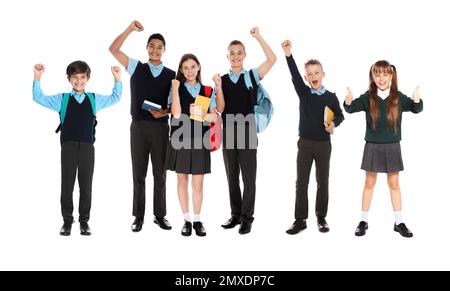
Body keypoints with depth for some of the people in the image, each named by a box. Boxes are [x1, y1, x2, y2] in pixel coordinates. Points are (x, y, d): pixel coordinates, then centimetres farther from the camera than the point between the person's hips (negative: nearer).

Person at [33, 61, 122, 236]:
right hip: (68, 147, -1)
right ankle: (67, 221, 16)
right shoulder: (62, 99, 5)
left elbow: (115, 98, 19)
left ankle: (84, 221, 17)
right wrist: (37, 77, -7)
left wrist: (117, 79, 7)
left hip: (87, 147, 1)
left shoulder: (95, 99, 10)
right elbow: (38, 98, 4)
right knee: (67, 185, 5)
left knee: (86, 186, 6)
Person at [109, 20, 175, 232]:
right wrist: (130, 29, -11)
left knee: (160, 174, 7)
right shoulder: (136, 67, 5)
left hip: (160, 127, 0)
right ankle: (138, 216, 14)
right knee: (139, 173, 5)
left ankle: (159, 215, 18)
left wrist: (164, 112, -16)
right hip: (139, 126, 0)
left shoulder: (171, 75, 4)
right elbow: (113, 49, -4)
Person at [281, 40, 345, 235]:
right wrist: (288, 55, -32)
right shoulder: (303, 93, -1)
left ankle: (321, 218, 20)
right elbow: (295, 75, -17)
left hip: (323, 144, 0)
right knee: (301, 182, 2)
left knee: (322, 182, 8)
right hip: (305, 143, 1)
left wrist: (334, 123, -14)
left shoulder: (331, 97, -3)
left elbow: (340, 115, 10)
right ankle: (300, 220, 8)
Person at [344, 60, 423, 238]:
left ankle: (399, 222, 19)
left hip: (392, 147, 1)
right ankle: (364, 221, 18)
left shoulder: (398, 97, -5)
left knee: (394, 184, 9)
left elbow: (416, 109, -5)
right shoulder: (368, 97, -6)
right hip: (372, 146, -1)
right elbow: (351, 108, -12)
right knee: (369, 183, 8)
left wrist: (417, 100, -28)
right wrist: (348, 102, -36)